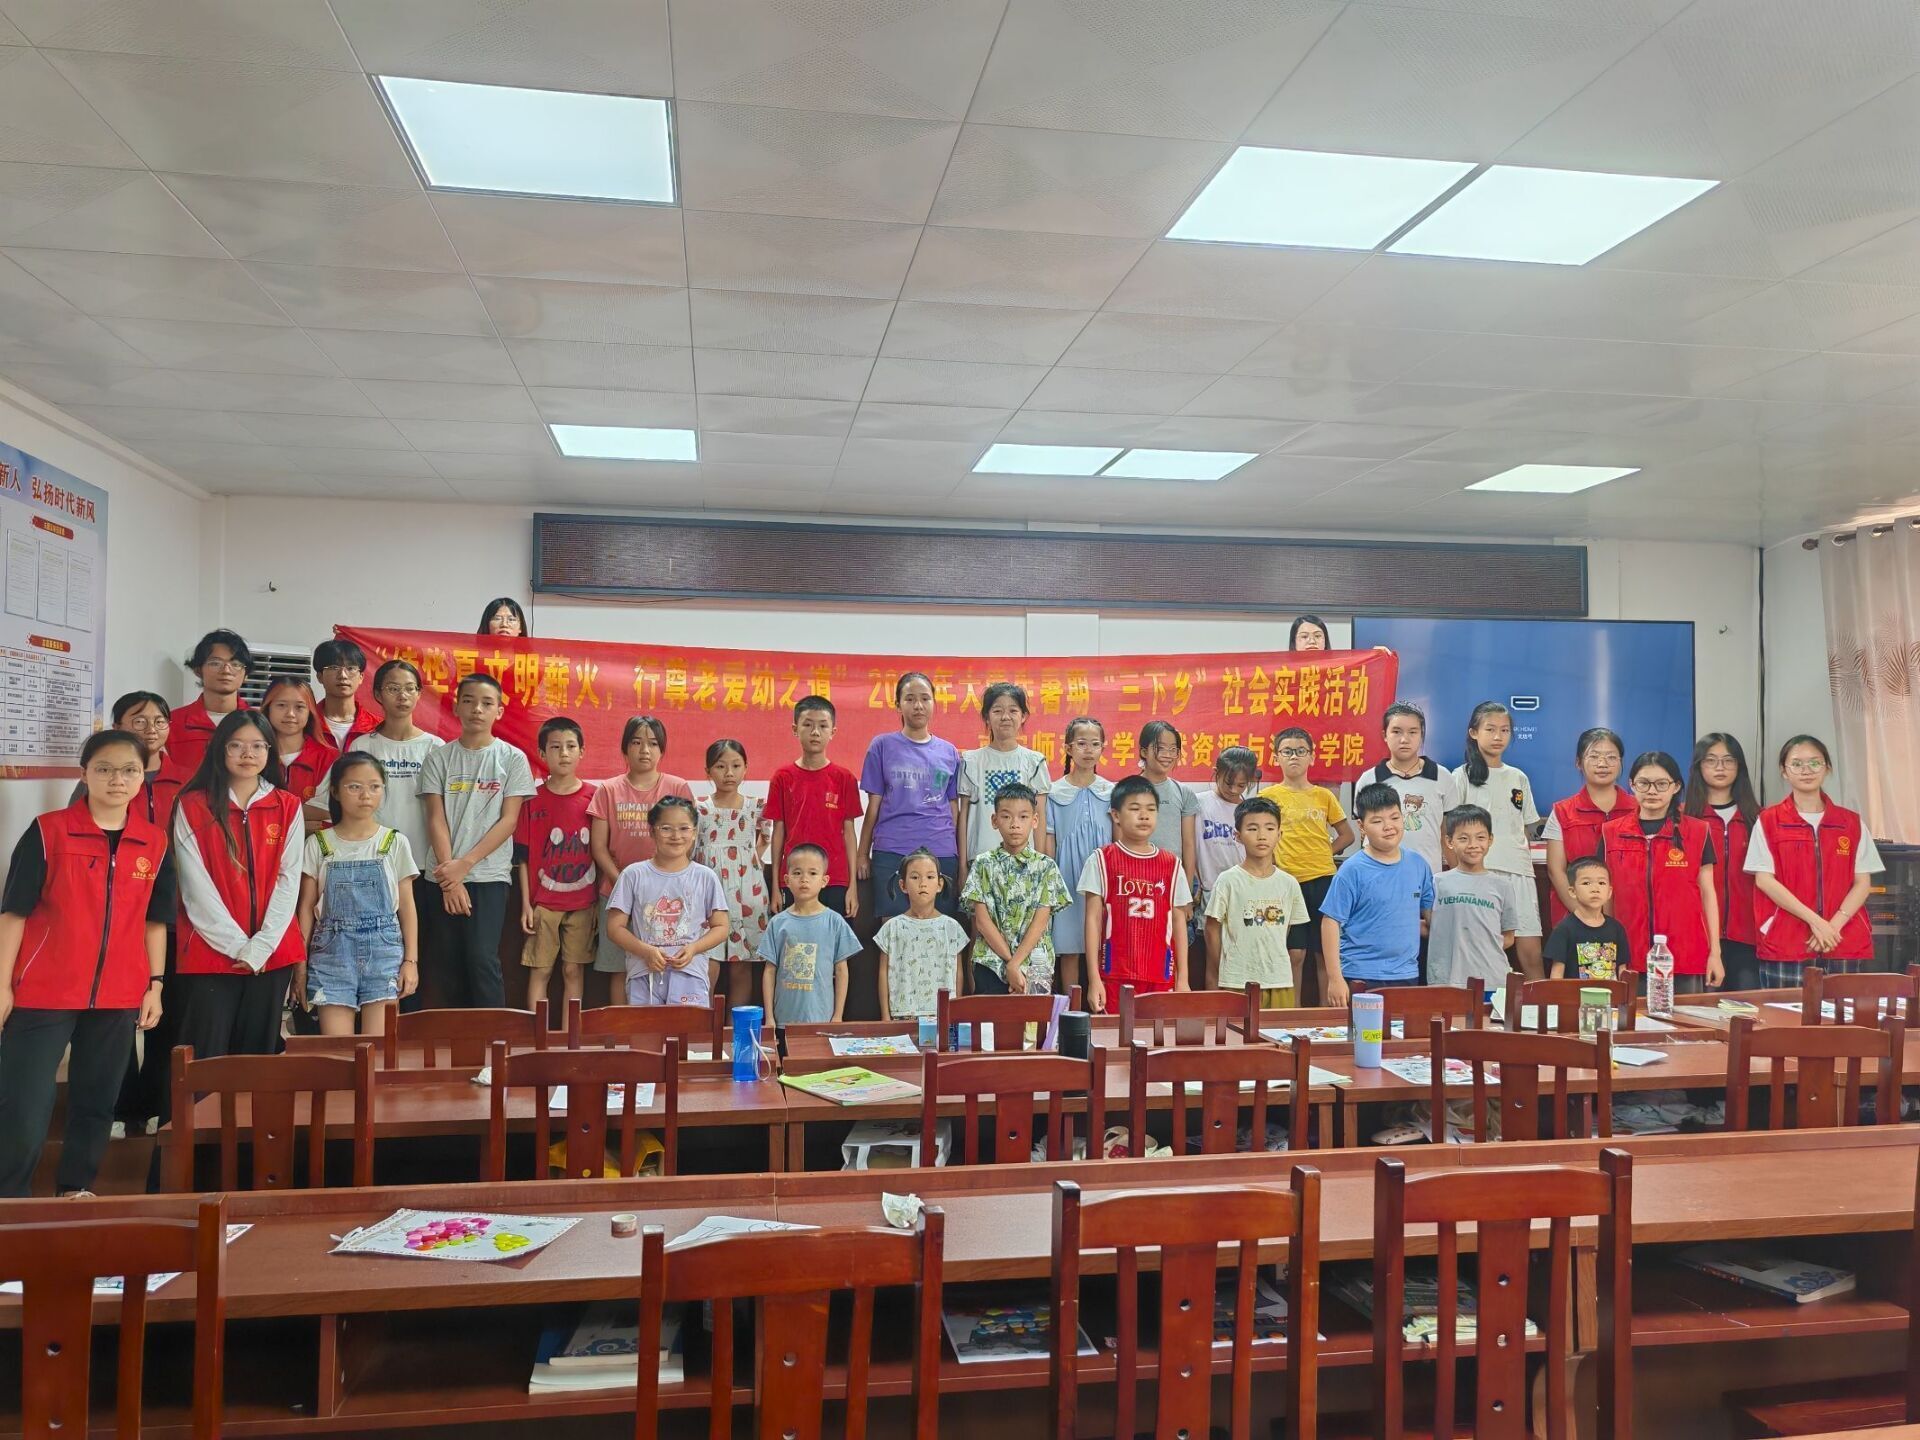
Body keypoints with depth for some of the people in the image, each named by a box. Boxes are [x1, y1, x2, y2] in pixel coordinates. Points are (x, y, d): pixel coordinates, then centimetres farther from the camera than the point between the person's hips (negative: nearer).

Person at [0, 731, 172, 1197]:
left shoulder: (155, 842, 5)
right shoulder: (48, 831, -5)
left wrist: (155, 986, 8)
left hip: (118, 998, 4)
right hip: (42, 994, -3)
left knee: (96, 1102, 13)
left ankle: (75, 1190, 29)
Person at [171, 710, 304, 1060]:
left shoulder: (288, 807, 7)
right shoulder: (192, 806, 1)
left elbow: (289, 880, 2)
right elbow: (195, 885, -4)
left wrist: (260, 945, -8)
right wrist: (237, 944, -10)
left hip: (272, 953, 2)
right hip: (210, 951, -2)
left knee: (259, 1055, 8)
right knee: (205, 1061, -3)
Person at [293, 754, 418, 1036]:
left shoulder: (396, 843, 4)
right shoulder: (318, 844, 4)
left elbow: (406, 907, 5)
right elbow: (307, 908, 6)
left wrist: (411, 960, 0)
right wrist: (301, 962, 2)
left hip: (383, 950, 0)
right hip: (332, 950, 0)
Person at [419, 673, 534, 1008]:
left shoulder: (512, 758, 3)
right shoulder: (438, 758, 7)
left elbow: (508, 820, -2)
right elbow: (436, 819, 1)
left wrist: (465, 863, -11)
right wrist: (450, 876, -9)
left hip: (489, 875, -2)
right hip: (446, 876, 2)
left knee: (482, 958, -12)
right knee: (451, 965, 4)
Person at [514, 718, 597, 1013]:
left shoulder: (594, 798, 1)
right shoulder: (533, 799, 1)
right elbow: (523, 857, 2)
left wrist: (601, 900, 2)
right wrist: (526, 904, -2)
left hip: (583, 902, 1)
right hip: (543, 900, 0)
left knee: (574, 970, 6)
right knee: (540, 970, 3)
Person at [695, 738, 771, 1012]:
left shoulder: (756, 807, 3)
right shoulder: (699, 809, 0)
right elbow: (688, 852, 7)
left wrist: (749, 859, 3)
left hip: (746, 893, 1)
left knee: (741, 967, 5)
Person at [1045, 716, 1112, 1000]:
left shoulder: (1111, 792, 7)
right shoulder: (1055, 793, 3)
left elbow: (1119, 841, 9)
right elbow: (1048, 842, 4)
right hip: (1067, 879, -1)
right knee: (1068, 949, 2)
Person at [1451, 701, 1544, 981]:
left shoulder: (1519, 778, 15)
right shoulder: (1462, 777, 2)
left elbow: (1527, 831, 20)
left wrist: (1525, 865, 10)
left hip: (1518, 873, 3)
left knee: (1531, 952, -2)